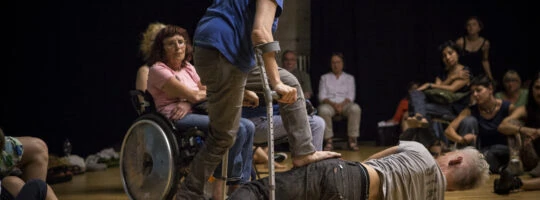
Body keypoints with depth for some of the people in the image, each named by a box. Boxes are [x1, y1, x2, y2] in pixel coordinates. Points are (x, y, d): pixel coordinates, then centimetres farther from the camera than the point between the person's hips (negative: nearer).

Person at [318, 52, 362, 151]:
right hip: (329, 104, 0)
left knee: (355, 108, -35)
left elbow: (351, 96, 6)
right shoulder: (324, 78, 17)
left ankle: (352, 140, -32)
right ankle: (328, 141, -34)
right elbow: (322, 96, 5)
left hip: (344, 104, 1)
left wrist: (341, 105, -15)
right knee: (323, 110, -38)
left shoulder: (349, 78, 18)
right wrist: (333, 104, -14)